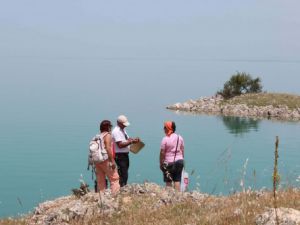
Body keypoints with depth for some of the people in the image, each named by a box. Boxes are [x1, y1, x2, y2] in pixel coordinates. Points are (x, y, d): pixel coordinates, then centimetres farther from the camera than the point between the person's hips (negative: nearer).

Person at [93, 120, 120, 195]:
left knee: (100, 181, 9)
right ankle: (114, 195, -10)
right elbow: (108, 148, -17)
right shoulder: (107, 135, -6)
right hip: (106, 160, -7)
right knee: (114, 179, -2)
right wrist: (112, 161, -17)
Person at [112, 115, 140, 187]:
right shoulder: (116, 131, -16)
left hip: (125, 155, 10)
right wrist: (131, 142, -23)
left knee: (125, 175, 13)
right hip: (120, 156, -10)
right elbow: (120, 145, -23)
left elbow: (127, 139, 21)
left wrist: (134, 139, 1)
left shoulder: (122, 130, 15)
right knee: (123, 175, -12)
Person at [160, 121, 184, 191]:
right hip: (179, 161, 4)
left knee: (168, 181, 4)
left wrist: (161, 163, 0)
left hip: (169, 162, -4)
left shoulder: (165, 139, -11)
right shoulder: (180, 138, 3)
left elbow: (162, 153, -9)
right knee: (177, 180, 7)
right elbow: (182, 151, 8)